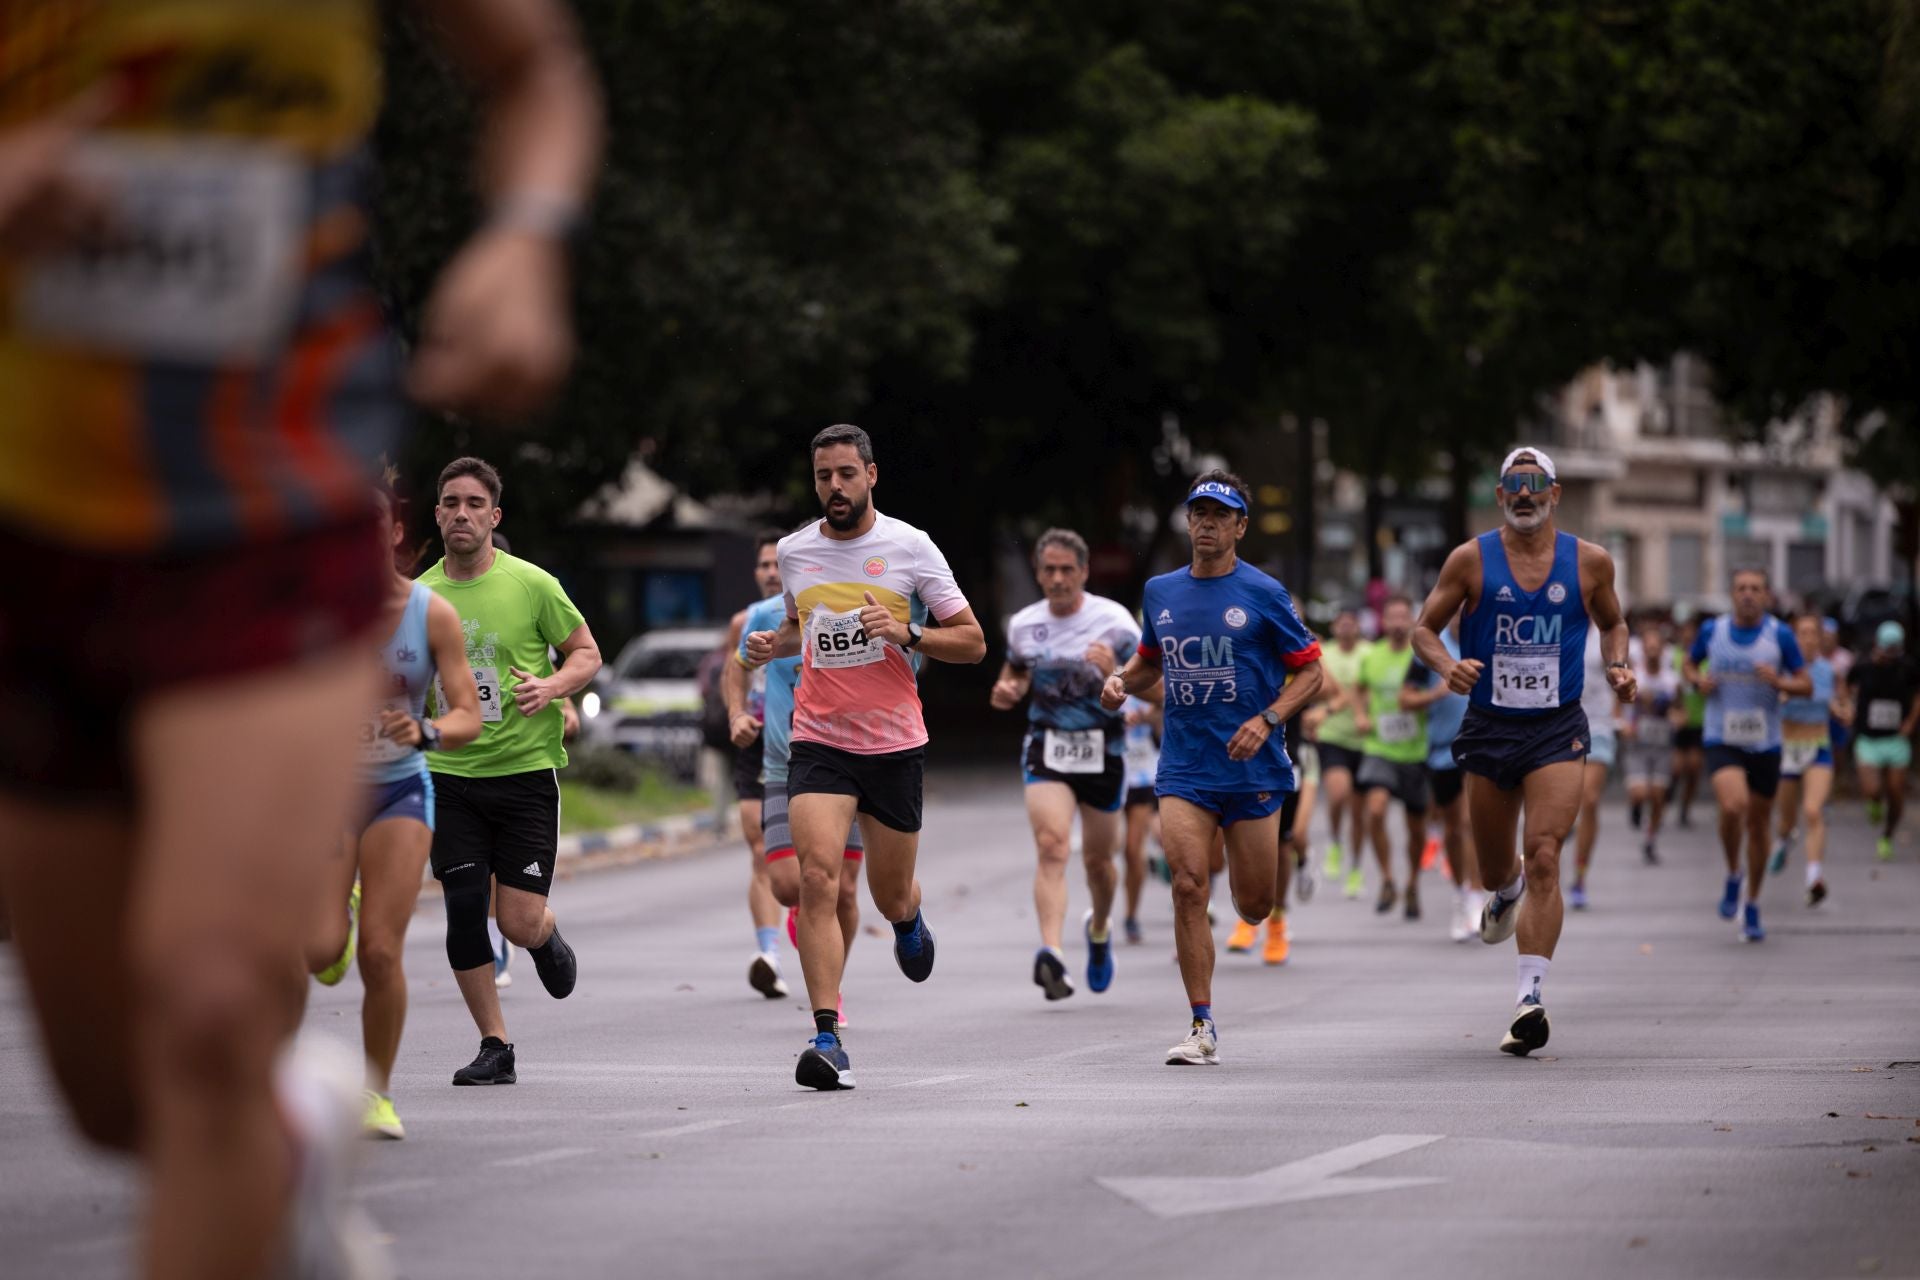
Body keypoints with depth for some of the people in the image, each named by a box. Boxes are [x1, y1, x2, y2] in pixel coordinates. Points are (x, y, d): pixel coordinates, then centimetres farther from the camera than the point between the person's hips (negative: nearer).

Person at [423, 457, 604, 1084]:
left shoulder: (531, 584, -4)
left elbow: (586, 652, 4)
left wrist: (551, 687, -15)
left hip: (526, 769, -2)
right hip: (449, 775, 2)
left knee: (520, 924, -8)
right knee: (464, 909, -6)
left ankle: (548, 939, 31)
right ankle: (495, 1048, 7)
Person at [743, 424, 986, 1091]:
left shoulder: (910, 547, -5)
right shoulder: (793, 551, 5)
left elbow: (972, 641, -1)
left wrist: (907, 635, -18)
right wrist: (774, 644, 5)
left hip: (895, 743, -1)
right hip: (819, 742, 1)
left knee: (890, 895, 10)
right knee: (817, 878, -19)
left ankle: (909, 922, 51)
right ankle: (828, 1040, -21)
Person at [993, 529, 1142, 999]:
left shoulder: (1114, 621, -9)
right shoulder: (1023, 625, 1)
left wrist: (1115, 674, -34)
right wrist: (1007, 691, -2)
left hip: (1102, 751, -1)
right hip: (1047, 749, 1)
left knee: (1097, 858, 12)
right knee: (1051, 846, -21)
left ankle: (1099, 927, 45)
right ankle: (1051, 953, -33)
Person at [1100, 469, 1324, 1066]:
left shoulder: (1263, 594, -4)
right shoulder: (1160, 592, 9)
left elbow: (1310, 671, 0)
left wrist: (1266, 720, -15)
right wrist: (1123, 681, 3)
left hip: (1252, 767, -2)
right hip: (1184, 768, 2)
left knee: (1254, 906, 4)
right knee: (1188, 887, -15)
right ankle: (1203, 1029, -12)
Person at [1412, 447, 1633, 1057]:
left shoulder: (1590, 562, 2)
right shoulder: (1470, 560, -1)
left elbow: (1613, 623, 20)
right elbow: (1424, 629, 4)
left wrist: (1618, 667, 0)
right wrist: (1446, 665, -17)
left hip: (1558, 731, -1)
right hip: (1490, 727, 1)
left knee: (1543, 857, -17)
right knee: (1494, 866, 14)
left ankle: (1531, 999, -21)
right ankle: (1505, 893, 55)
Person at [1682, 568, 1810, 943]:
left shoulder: (1779, 635, -4)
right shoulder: (1712, 630, 0)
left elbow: (1806, 685, -1)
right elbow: (1689, 663, 18)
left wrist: (1779, 682, -21)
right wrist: (1698, 680, -4)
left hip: (1765, 743, 1)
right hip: (1722, 741, -1)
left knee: (1759, 823, 8)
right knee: (1733, 806, -25)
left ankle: (1752, 907, 26)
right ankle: (1733, 876, 2)